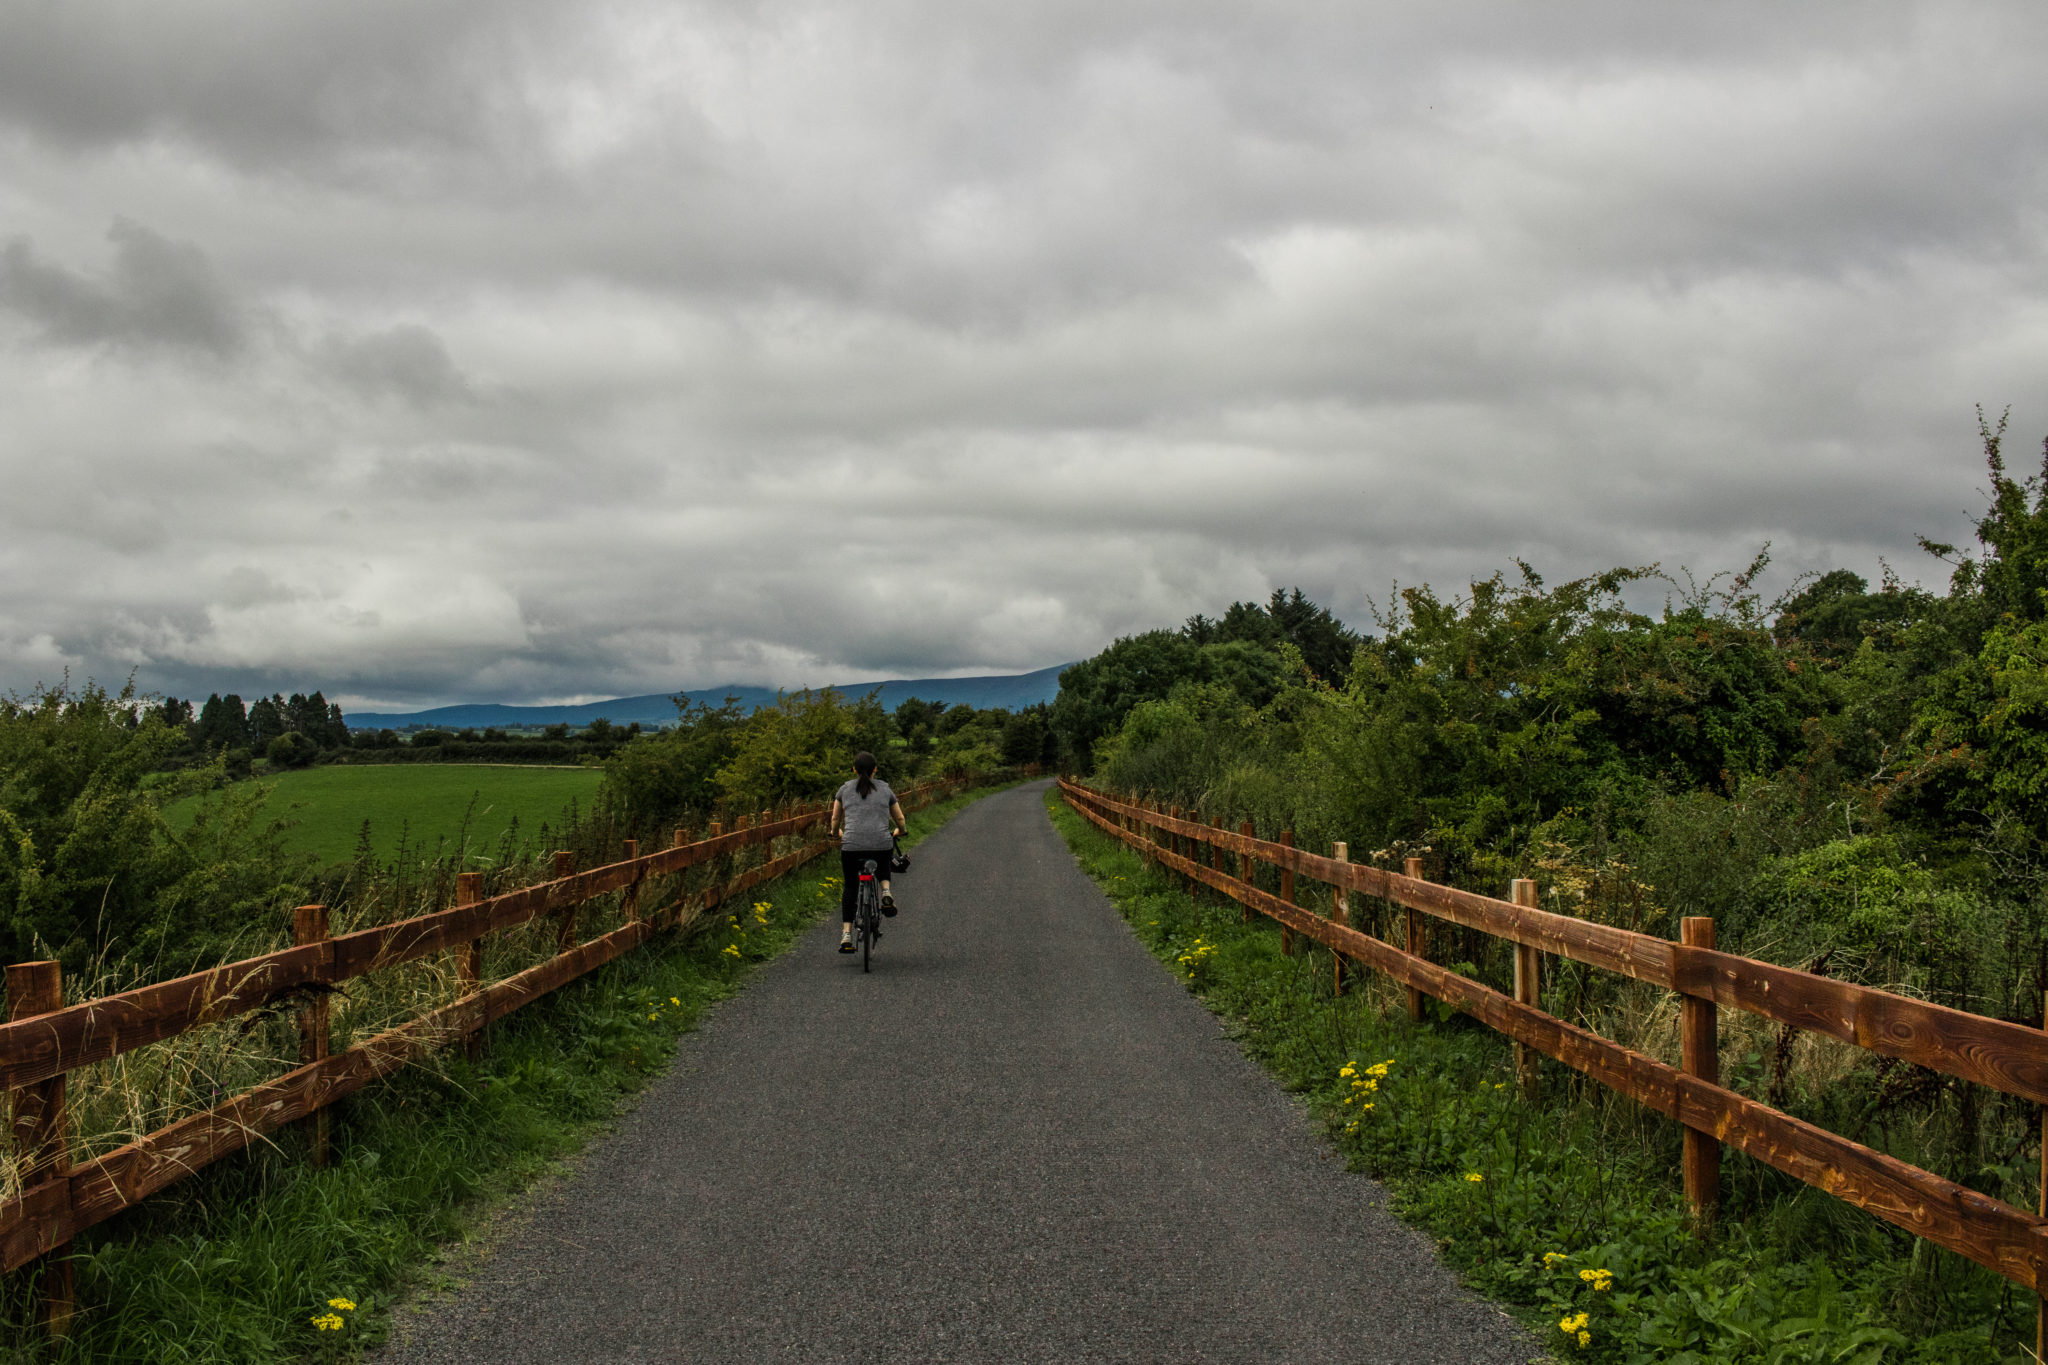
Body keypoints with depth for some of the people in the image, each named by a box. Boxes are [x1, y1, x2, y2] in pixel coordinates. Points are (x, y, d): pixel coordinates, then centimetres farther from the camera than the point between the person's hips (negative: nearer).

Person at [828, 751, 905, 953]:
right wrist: (898, 831, 45)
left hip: (852, 846, -1)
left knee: (849, 887, 17)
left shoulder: (845, 790, 12)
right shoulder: (885, 789, 13)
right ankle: (886, 893, 11)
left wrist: (835, 832, 45)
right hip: (882, 844, 1)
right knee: (883, 861, 37)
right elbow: (900, 819, 22)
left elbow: (835, 819, 23)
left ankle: (846, 935, 6)